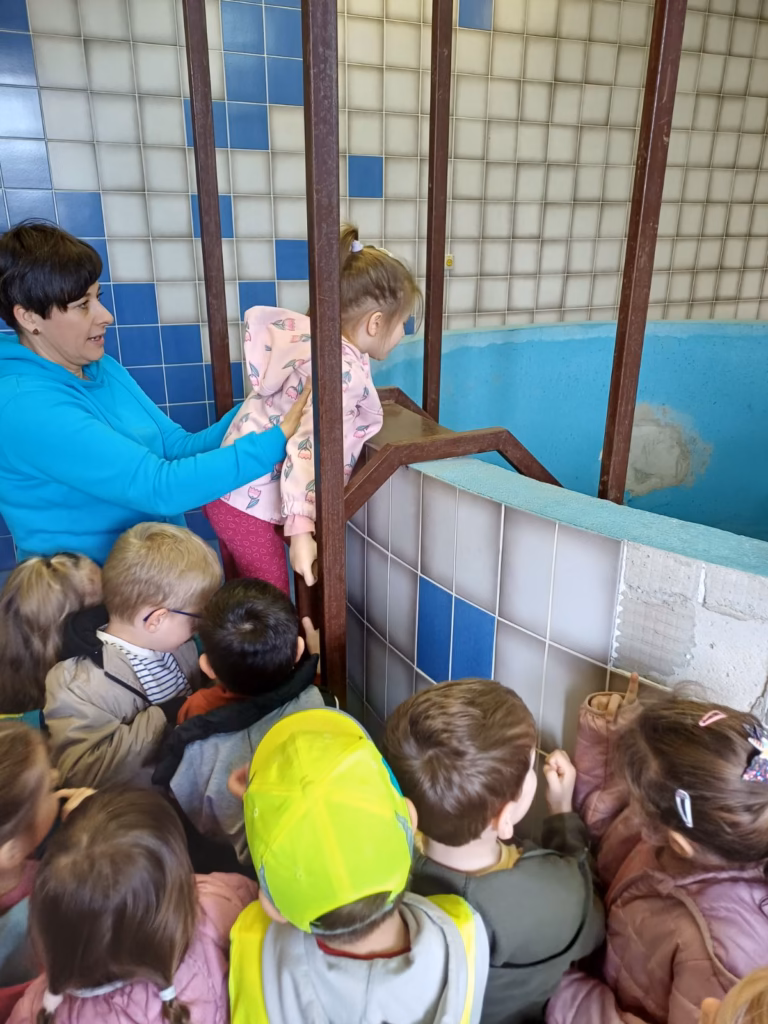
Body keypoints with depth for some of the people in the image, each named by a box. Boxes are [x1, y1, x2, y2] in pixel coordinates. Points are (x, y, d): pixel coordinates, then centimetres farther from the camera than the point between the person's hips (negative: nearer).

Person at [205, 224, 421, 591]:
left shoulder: (312, 333, 2)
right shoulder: (344, 370, -24)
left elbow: (257, 318, 17)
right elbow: (308, 445, -33)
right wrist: (301, 529, -37)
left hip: (238, 490, 9)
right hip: (250, 501, -9)